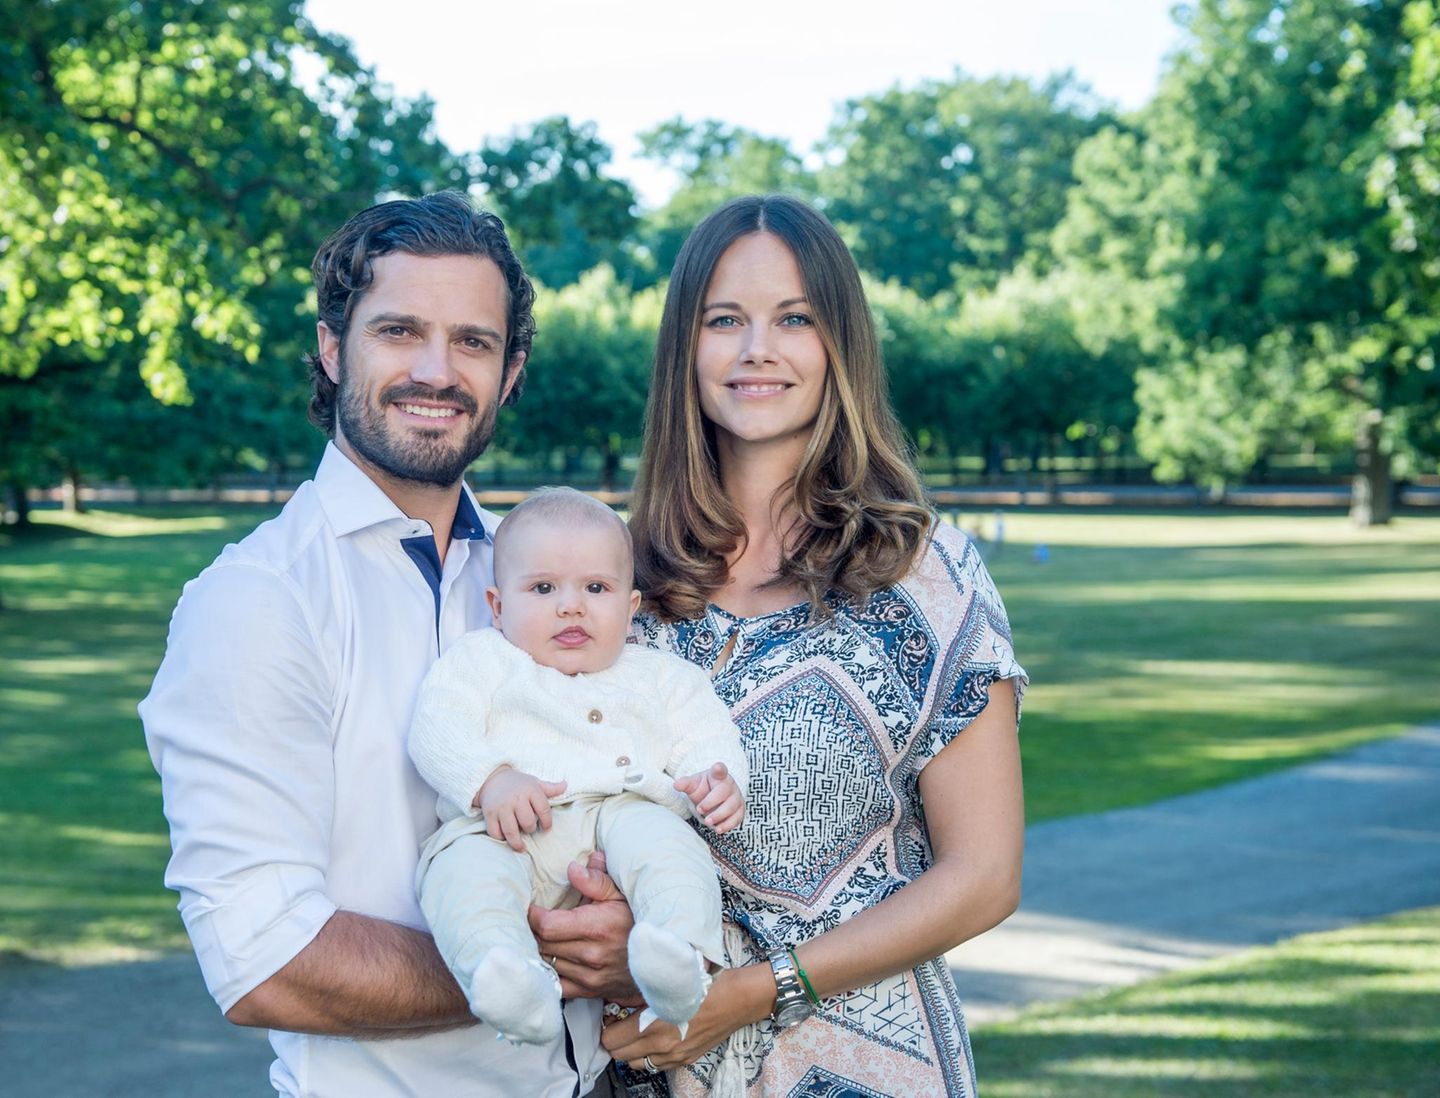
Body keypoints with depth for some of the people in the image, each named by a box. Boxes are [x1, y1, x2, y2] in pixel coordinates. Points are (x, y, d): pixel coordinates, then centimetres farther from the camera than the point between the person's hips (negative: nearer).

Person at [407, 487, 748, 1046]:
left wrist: (719, 781, -8)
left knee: (657, 835, -32)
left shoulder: (656, 675, 27)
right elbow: (437, 728, 5)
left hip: (622, 811, 1)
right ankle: (508, 976, -56)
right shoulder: (481, 659, 21)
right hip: (504, 831, -1)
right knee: (464, 869, -33)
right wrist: (490, 779, -16)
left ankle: (681, 954, -53)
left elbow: (705, 737, 18)